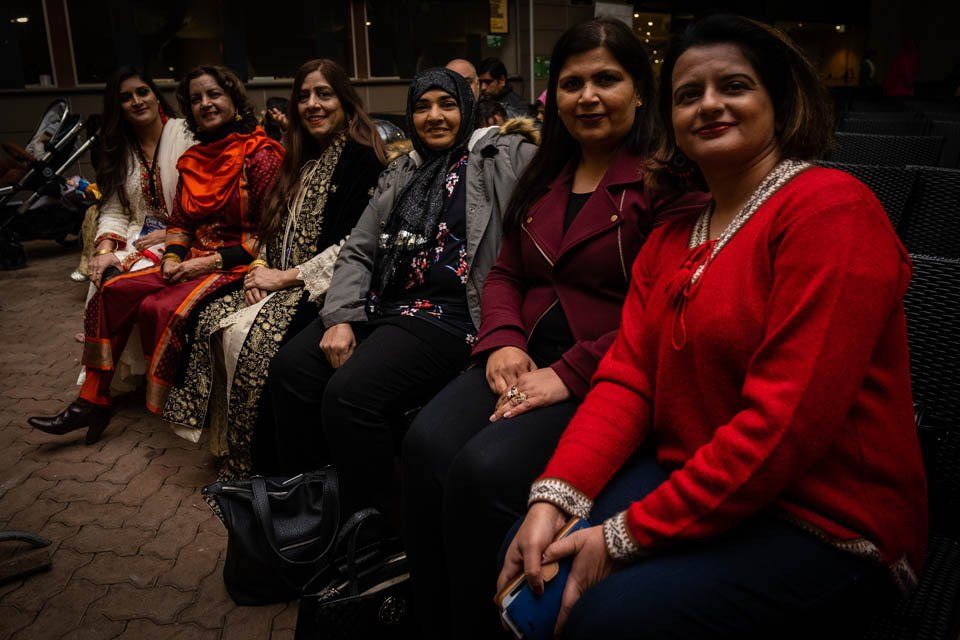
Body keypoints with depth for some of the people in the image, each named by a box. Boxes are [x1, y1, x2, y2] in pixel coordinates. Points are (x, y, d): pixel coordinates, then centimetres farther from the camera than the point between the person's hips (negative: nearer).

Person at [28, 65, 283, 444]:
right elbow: (178, 223, 19)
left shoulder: (259, 154, -8)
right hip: (194, 260, 8)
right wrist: (172, 258, -3)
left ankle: (161, 410, -8)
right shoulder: (192, 160, 15)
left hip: (236, 264, -8)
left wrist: (213, 261, -17)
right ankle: (91, 402, -1)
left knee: (160, 308, -27)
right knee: (112, 292, -6)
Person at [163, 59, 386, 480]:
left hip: (327, 286, -8)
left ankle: (257, 462, -10)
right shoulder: (305, 160, 20)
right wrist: (261, 266, 0)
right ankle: (226, 443, -3)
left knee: (249, 335, -27)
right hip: (283, 280, 9)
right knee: (211, 320, -11)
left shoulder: (361, 159, -8)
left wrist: (287, 277, -15)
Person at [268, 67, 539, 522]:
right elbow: (357, 252, 15)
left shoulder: (501, 157, 6)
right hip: (381, 305, 7)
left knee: (350, 394, -28)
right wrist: (340, 318, 2)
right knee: (290, 368, -14)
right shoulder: (400, 174, 23)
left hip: (447, 315, -7)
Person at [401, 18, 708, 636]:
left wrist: (571, 374, -19)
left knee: (484, 471, -28)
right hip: (528, 358, 6)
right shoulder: (545, 177, 19)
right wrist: (503, 340, 0)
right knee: (427, 445, -20)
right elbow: (505, 274, 21)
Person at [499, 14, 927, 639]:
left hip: (825, 523, -6)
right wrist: (553, 498, -15)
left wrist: (629, 535, -21)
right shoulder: (670, 240, 11)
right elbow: (627, 379, 1)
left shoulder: (832, 209, -15)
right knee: (526, 570, -8)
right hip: (689, 479, 7)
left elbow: (785, 421, -23)